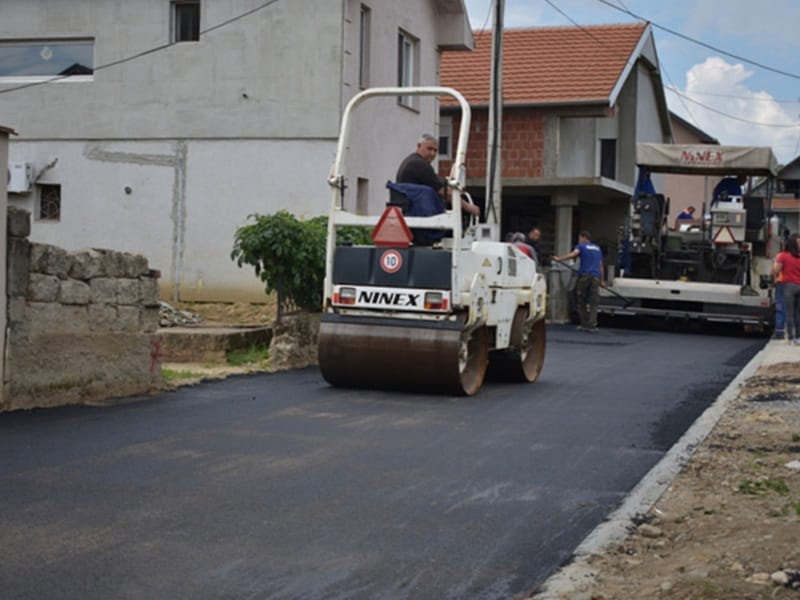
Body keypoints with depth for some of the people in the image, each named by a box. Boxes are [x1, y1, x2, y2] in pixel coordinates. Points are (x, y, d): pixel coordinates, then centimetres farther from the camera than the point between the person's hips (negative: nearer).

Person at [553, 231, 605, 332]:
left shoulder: (581, 246, 6)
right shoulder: (597, 249, 23)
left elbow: (573, 254, -14)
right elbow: (601, 266, 23)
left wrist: (559, 259, -21)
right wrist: (602, 280, 26)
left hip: (584, 275, -4)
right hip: (596, 276, 4)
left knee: (581, 301, 6)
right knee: (593, 303, 0)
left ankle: (584, 324, 6)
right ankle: (592, 325, -8)